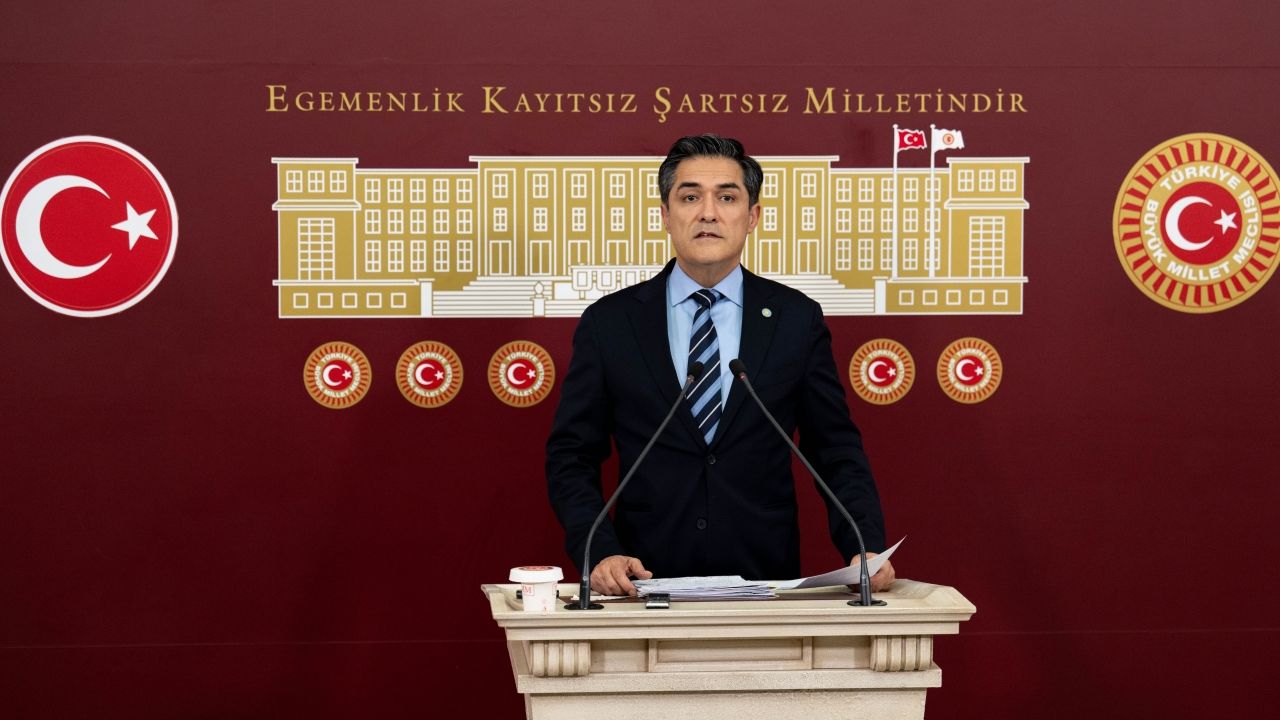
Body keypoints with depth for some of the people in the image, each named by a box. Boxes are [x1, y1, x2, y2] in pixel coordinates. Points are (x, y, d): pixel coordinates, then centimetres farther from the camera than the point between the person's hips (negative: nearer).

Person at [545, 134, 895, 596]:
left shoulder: (798, 320, 6)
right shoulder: (608, 323, 4)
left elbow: (837, 453, 9)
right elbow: (571, 458, 5)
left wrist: (866, 551, -6)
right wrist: (600, 553, -10)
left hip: (767, 585, 1)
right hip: (648, 587, -1)